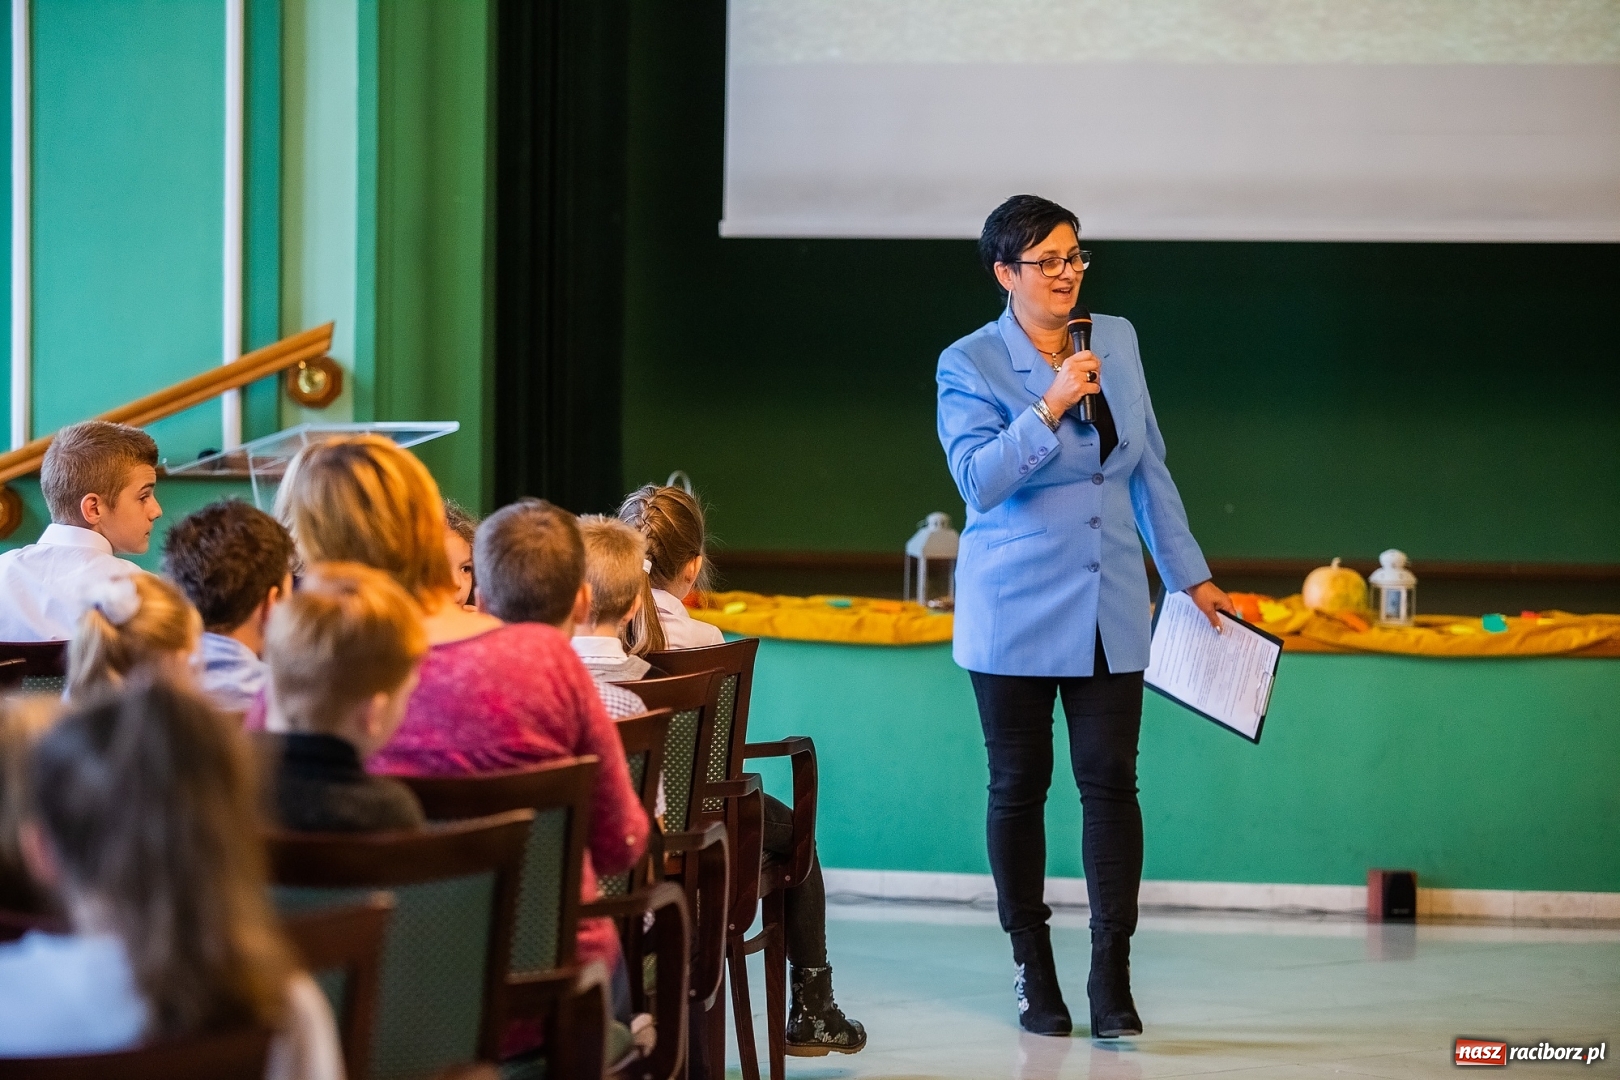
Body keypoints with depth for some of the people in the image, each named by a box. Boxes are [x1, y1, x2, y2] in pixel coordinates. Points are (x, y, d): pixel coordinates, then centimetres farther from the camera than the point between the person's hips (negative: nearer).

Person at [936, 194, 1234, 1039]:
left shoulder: (1116, 342, 7)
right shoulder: (969, 365, -6)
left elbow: (1149, 469, 15)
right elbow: (979, 480, -18)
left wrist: (1190, 574, 14)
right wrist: (1049, 407, -27)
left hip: (1108, 608, 3)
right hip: (1015, 612, -3)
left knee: (1110, 779, -4)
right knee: (1019, 785, 5)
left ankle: (1111, 975, -3)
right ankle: (1033, 971, 17)